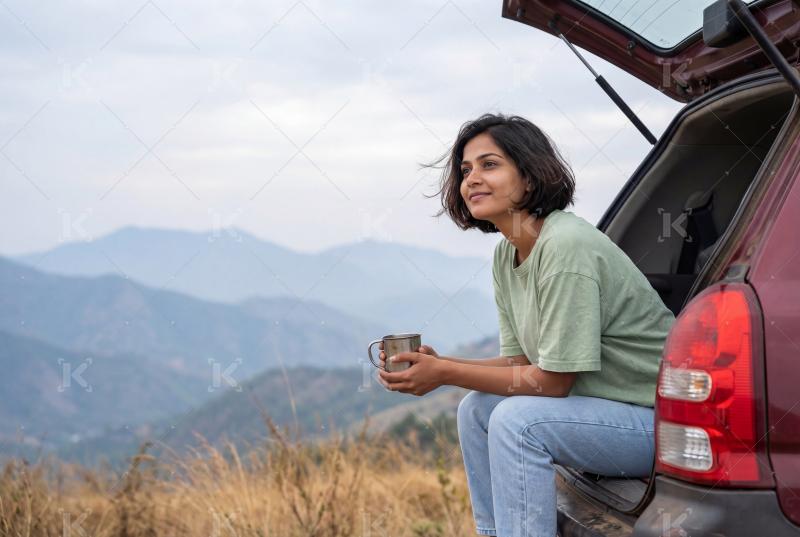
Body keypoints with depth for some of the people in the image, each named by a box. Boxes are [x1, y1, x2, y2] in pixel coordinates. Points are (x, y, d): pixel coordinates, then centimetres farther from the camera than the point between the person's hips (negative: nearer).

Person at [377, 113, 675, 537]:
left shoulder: (566, 246, -22)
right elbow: (521, 362, 9)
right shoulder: (506, 254, 5)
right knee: (477, 408, 6)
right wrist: (437, 365, -6)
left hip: (660, 420, -9)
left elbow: (553, 380, -21)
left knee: (517, 418, -25)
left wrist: (446, 373, -16)